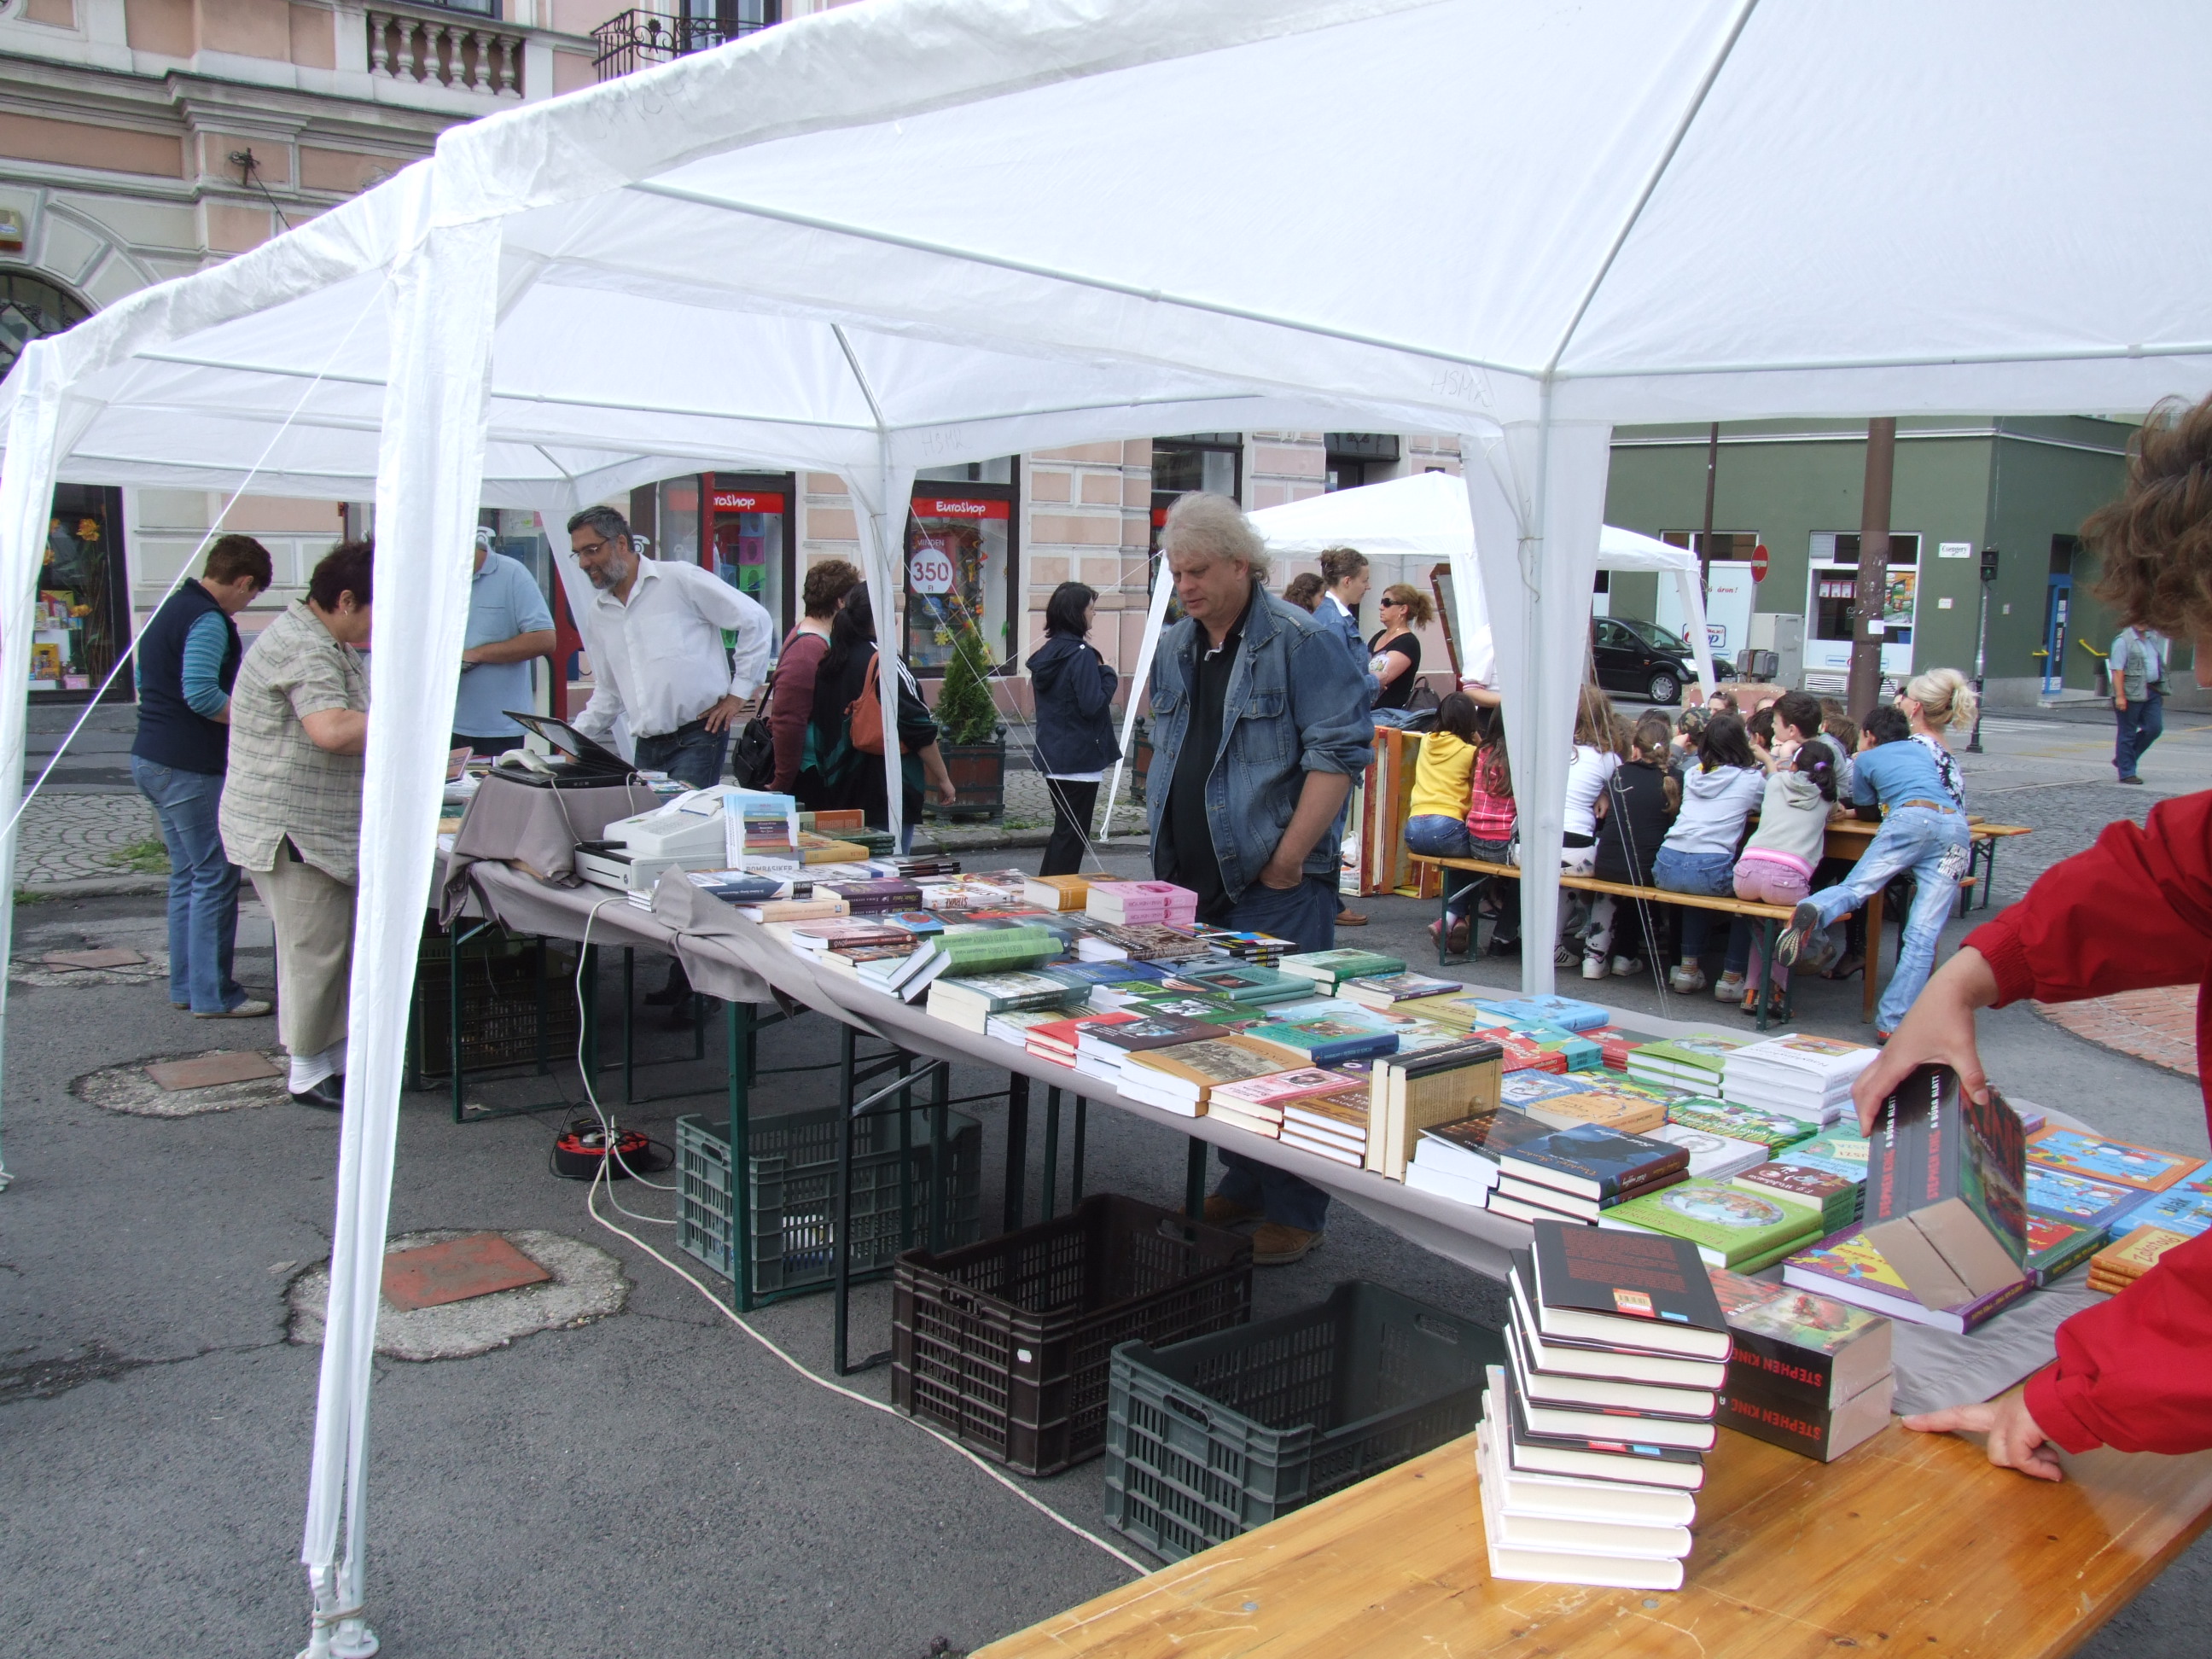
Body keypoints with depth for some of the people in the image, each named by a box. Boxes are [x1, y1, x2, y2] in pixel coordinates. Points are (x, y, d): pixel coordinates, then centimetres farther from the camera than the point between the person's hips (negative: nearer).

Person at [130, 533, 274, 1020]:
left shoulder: (172, 607, 15)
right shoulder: (208, 620, -16)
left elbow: (145, 682, 24)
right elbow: (201, 693, -27)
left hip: (152, 758, 10)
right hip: (191, 768, -10)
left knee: (187, 875, 16)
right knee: (216, 877, -3)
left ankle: (185, 985, 21)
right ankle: (212, 995, 2)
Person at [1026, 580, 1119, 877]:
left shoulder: (1047, 652, 9)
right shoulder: (1082, 655, -17)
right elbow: (1092, 705, -23)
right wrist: (1109, 675, -7)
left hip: (1052, 755, 9)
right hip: (1079, 758, -9)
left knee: (1063, 830, 19)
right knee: (1073, 835, 0)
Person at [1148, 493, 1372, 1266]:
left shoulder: (1302, 642, -9)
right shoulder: (1174, 650, 14)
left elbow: (1340, 752, -14)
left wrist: (1288, 859, -17)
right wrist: (1166, 841, 14)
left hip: (1275, 886, -7)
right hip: (1194, 883, 8)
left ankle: (1293, 1210, 6)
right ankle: (1242, 1185, 27)